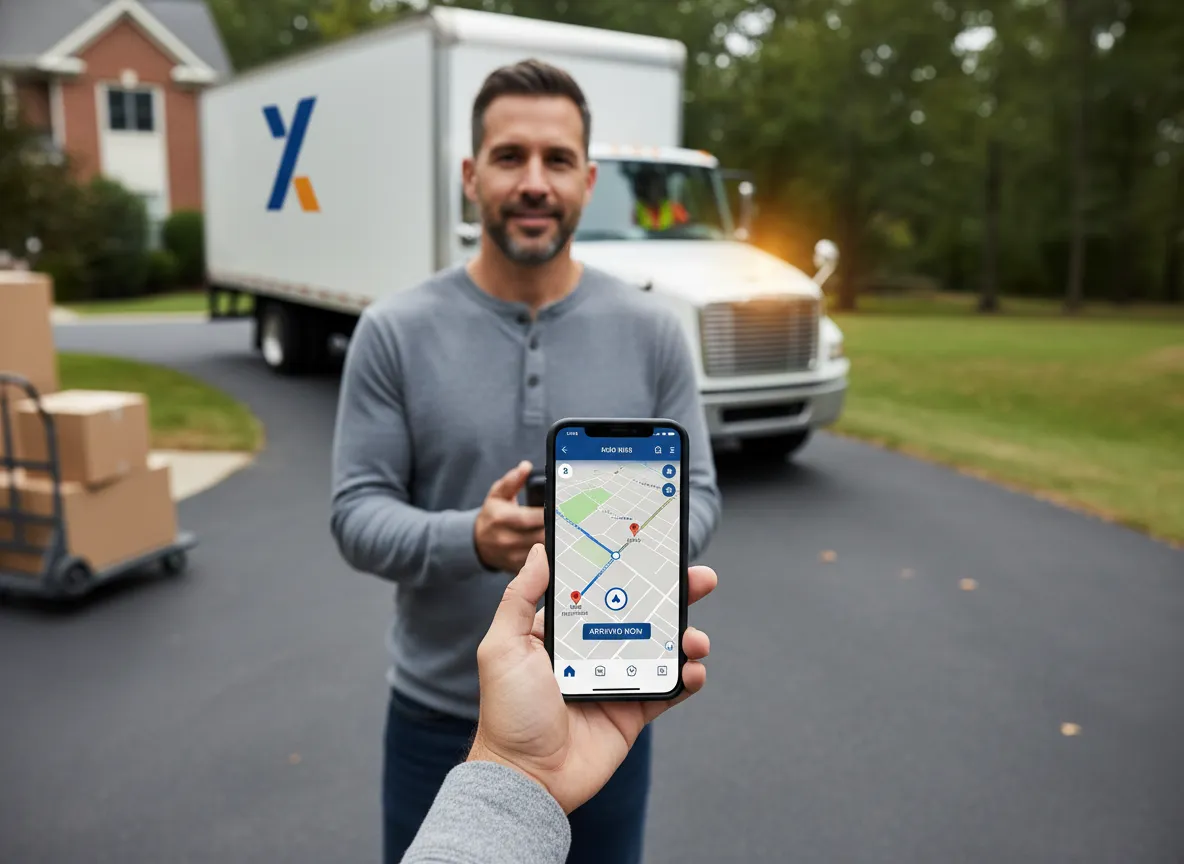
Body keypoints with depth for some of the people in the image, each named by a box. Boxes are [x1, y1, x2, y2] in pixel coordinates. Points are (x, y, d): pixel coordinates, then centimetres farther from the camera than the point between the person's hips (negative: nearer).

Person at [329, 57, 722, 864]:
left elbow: (697, 493, -1)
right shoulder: (395, 331, -8)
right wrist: (469, 540, -28)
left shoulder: (650, 330, -5)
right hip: (441, 716, -1)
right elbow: (357, 511, -9)